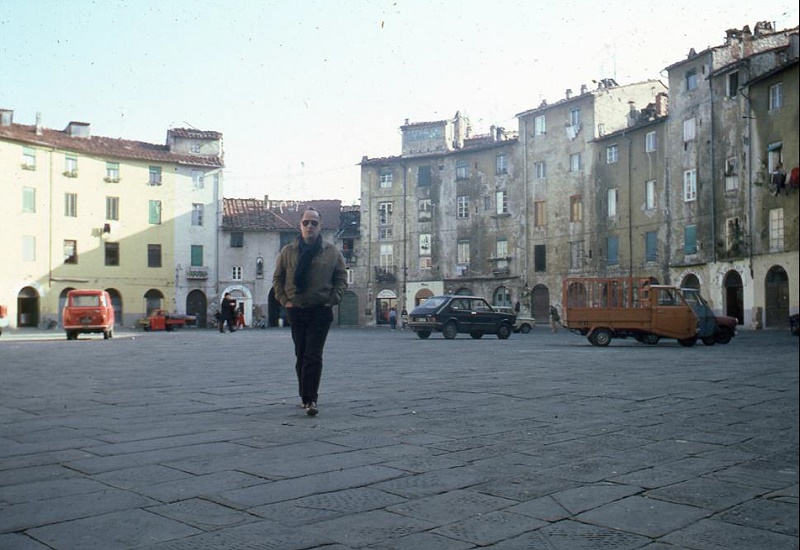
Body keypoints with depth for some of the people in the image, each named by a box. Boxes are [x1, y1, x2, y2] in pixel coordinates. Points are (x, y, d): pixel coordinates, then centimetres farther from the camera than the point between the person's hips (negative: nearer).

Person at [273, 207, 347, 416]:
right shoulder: (288, 252, 7)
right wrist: (284, 300, 0)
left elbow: (342, 279, 6)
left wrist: (332, 301, -4)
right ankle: (307, 397, 20)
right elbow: (277, 279, 11)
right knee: (301, 356, 9)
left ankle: (310, 399, -10)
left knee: (313, 356, -9)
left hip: (321, 311, -2)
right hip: (296, 311, 3)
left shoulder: (332, 252, 3)